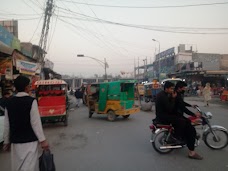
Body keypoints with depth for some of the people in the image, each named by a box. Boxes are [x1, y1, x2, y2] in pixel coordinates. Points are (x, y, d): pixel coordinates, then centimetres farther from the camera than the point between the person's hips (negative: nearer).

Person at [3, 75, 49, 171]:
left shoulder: (9, 102, 3)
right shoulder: (31, 101, -13)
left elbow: (6, 125, 6)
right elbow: (35, 123, -16)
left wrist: (6, 141, 17)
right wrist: (42, 140, -11)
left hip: (15, 141, 6)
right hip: (30, 140, -5)